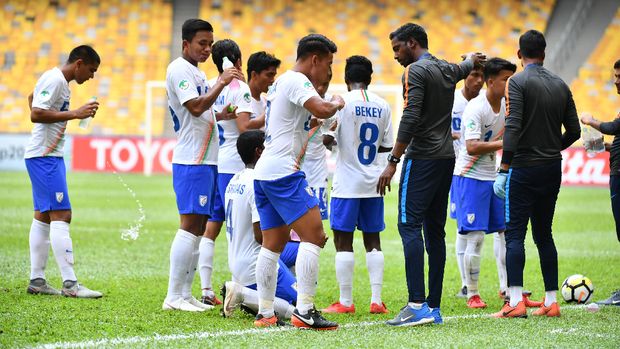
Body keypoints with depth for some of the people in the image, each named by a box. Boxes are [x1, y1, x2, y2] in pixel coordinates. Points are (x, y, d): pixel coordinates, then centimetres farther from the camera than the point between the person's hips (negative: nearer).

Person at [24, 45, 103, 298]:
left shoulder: (59, 80, 16)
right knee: (61, 215, -14)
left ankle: (37, 281, 13)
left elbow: (32, 97, 34)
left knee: (43, 217, 10)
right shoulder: (55, 80, -15)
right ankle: (70, 284, -18)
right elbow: (36, 114, -25)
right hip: (44, 156, -11)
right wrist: (75, 114, -25)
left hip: (49, 156, 11)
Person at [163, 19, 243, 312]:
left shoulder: (196, 72, 20)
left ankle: (185, 293, 11)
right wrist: (221, 83, -22)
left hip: (205, 160, 10)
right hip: (192, 160, -10)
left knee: (199, 226, 9)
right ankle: (174, 297, -12)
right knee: (190, 224, -12)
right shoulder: (179, 69, -10)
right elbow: (195, 107, -21)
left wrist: (221, 115, 13)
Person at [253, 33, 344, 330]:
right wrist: (337, 103, -5)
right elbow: (322, 110, -25)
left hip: (264, 172, 11)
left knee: (273, 243, 13)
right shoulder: (296, 81, -9)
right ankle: (304, 311, -17)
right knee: (313, 235, -12)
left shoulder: (281, 83, 22)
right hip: (283, 172, -11)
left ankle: (265, 313, 13)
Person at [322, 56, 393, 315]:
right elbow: (387, 145, 8)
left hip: (347, 183, -4)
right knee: (373, 240, 10)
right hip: (373, 182, 4)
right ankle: (376, 300, 6)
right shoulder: (382, 105, 4)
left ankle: (345, 301, 1)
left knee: (343, 242, 1)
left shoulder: (343, 102, -10)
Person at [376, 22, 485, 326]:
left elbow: (410, 119, -20)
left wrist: (393, 161, -19)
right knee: (435, 230, 10)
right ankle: (434, 307, 9)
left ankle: (417, 305, -23)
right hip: (447, 159, 9)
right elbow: (464, 68, 42)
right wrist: (472, 59, 67)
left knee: (409, 225, -13)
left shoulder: (415, 71, -10)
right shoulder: (448, 70, 16)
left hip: (422, 159, -9)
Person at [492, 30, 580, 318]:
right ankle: (551, 302, 11)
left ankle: (515, 302, -14)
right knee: (543, 235, 13)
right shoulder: (560, 85, 9)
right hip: (553, 170, 6)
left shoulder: (517, 82, -9)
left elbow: (513, 127, -18)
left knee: (515, 234, -6)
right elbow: (574, 131, 11)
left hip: (524, 168, -6)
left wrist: (503, 170, -18)